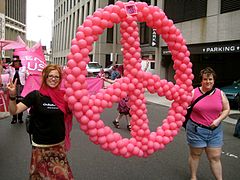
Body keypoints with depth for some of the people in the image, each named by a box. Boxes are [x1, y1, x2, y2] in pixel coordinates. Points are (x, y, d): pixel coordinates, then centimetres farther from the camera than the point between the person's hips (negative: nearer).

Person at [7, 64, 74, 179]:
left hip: (59, 144, 3)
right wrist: (12, 96, -30)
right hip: (41, 147, -3)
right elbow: (14, 111, -14)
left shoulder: (63, 95, -1)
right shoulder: (36, 95, -10)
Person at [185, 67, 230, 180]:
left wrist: (218, 120, -7)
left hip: (215, 131, 2)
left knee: (215, 157, 7)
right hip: (196, 129, -2)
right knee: (195, 155, 11)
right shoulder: (193, 93, -4)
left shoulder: (220, 93, 3)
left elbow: (226, 109, 8)